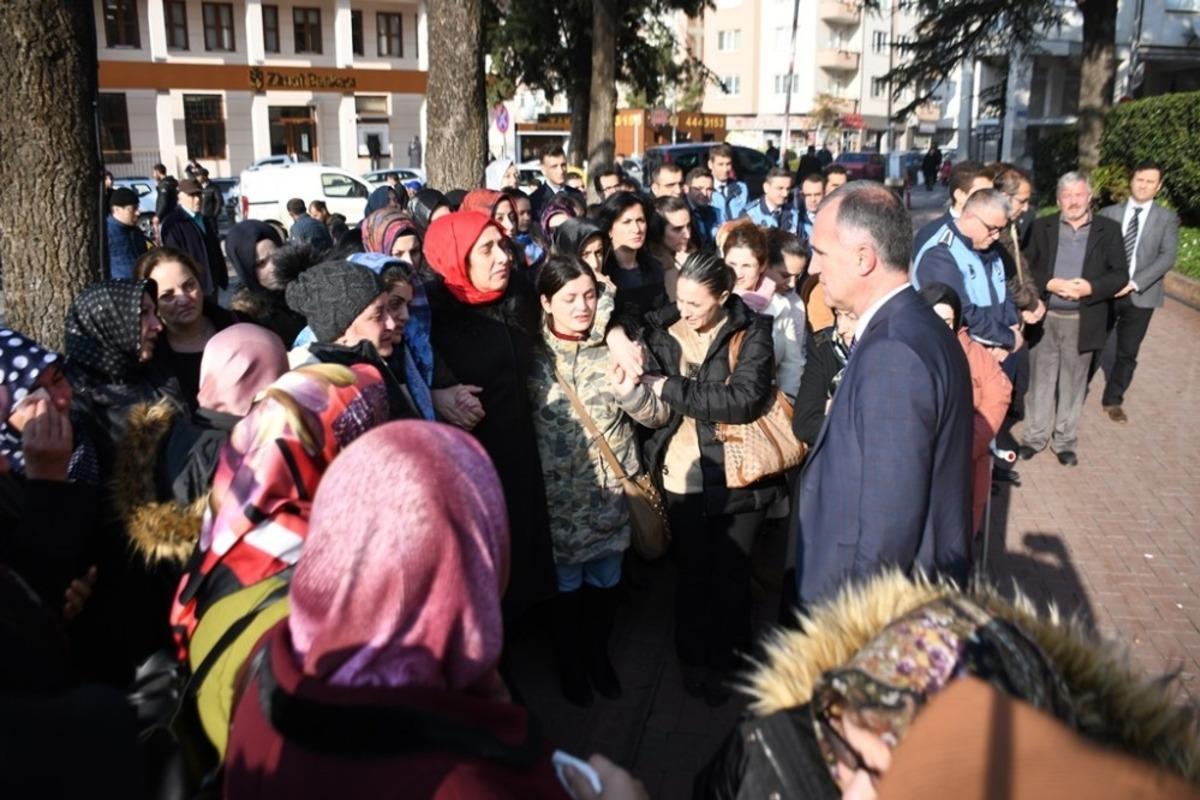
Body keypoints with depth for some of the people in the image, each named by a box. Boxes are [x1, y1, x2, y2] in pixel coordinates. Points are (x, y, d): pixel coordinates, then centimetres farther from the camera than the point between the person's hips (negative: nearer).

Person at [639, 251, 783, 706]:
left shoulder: (752, 332, -9)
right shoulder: (661, 331, 1)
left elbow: (746, 397, -23)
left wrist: (672, 389, -19)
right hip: (682, 475, 2)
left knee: (731, 574, 12)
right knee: (692, 570, 14)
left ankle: (724, 660, 34)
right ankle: (693, 658, 35)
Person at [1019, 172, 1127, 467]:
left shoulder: (1109, 229, 1)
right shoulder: (1042, 227, 3)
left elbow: (1120, 274, -1)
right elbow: (1027, 268, 1)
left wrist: (1091, 287, -19)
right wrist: (1050, 284, -17)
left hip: (1082, 321, 0)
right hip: (1045, 318, 1)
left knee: (1073, 383, 10)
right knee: (1041, 380, 9)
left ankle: (1065, 441, 22)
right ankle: (1035, 437, 22)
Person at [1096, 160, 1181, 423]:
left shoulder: (1167, 218, 3)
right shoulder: (1109, 213, 4)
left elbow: (1168, 256, -7)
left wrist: (1135, 282, -18)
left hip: (1140, 296, 0)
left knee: (1127, 353, 8)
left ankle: (1113, 401, 23)